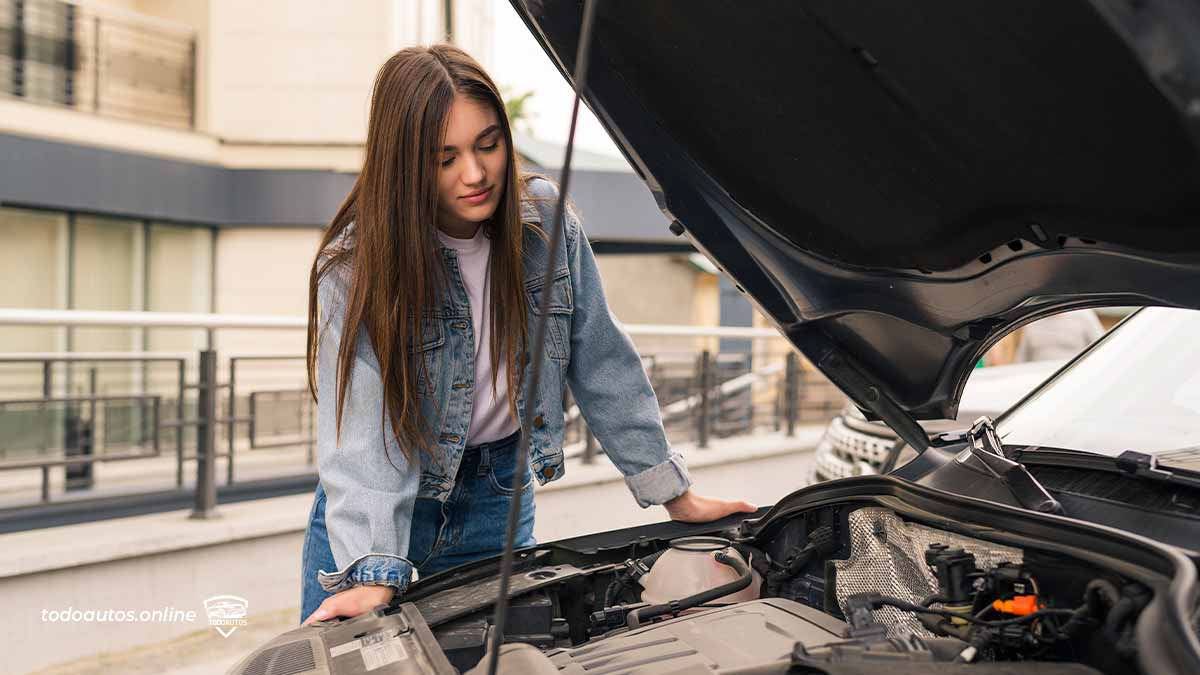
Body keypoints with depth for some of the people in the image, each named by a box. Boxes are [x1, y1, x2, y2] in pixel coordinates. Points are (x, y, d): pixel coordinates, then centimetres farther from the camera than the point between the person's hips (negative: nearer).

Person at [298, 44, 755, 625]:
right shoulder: (353, 267, -19)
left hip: (498, 499, 3)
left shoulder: (546, 220, -9)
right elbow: (362, 432, -26)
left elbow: (603, 364, -2)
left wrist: (675, 495, 0)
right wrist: (373, 577, -37)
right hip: (373, 513, -2)